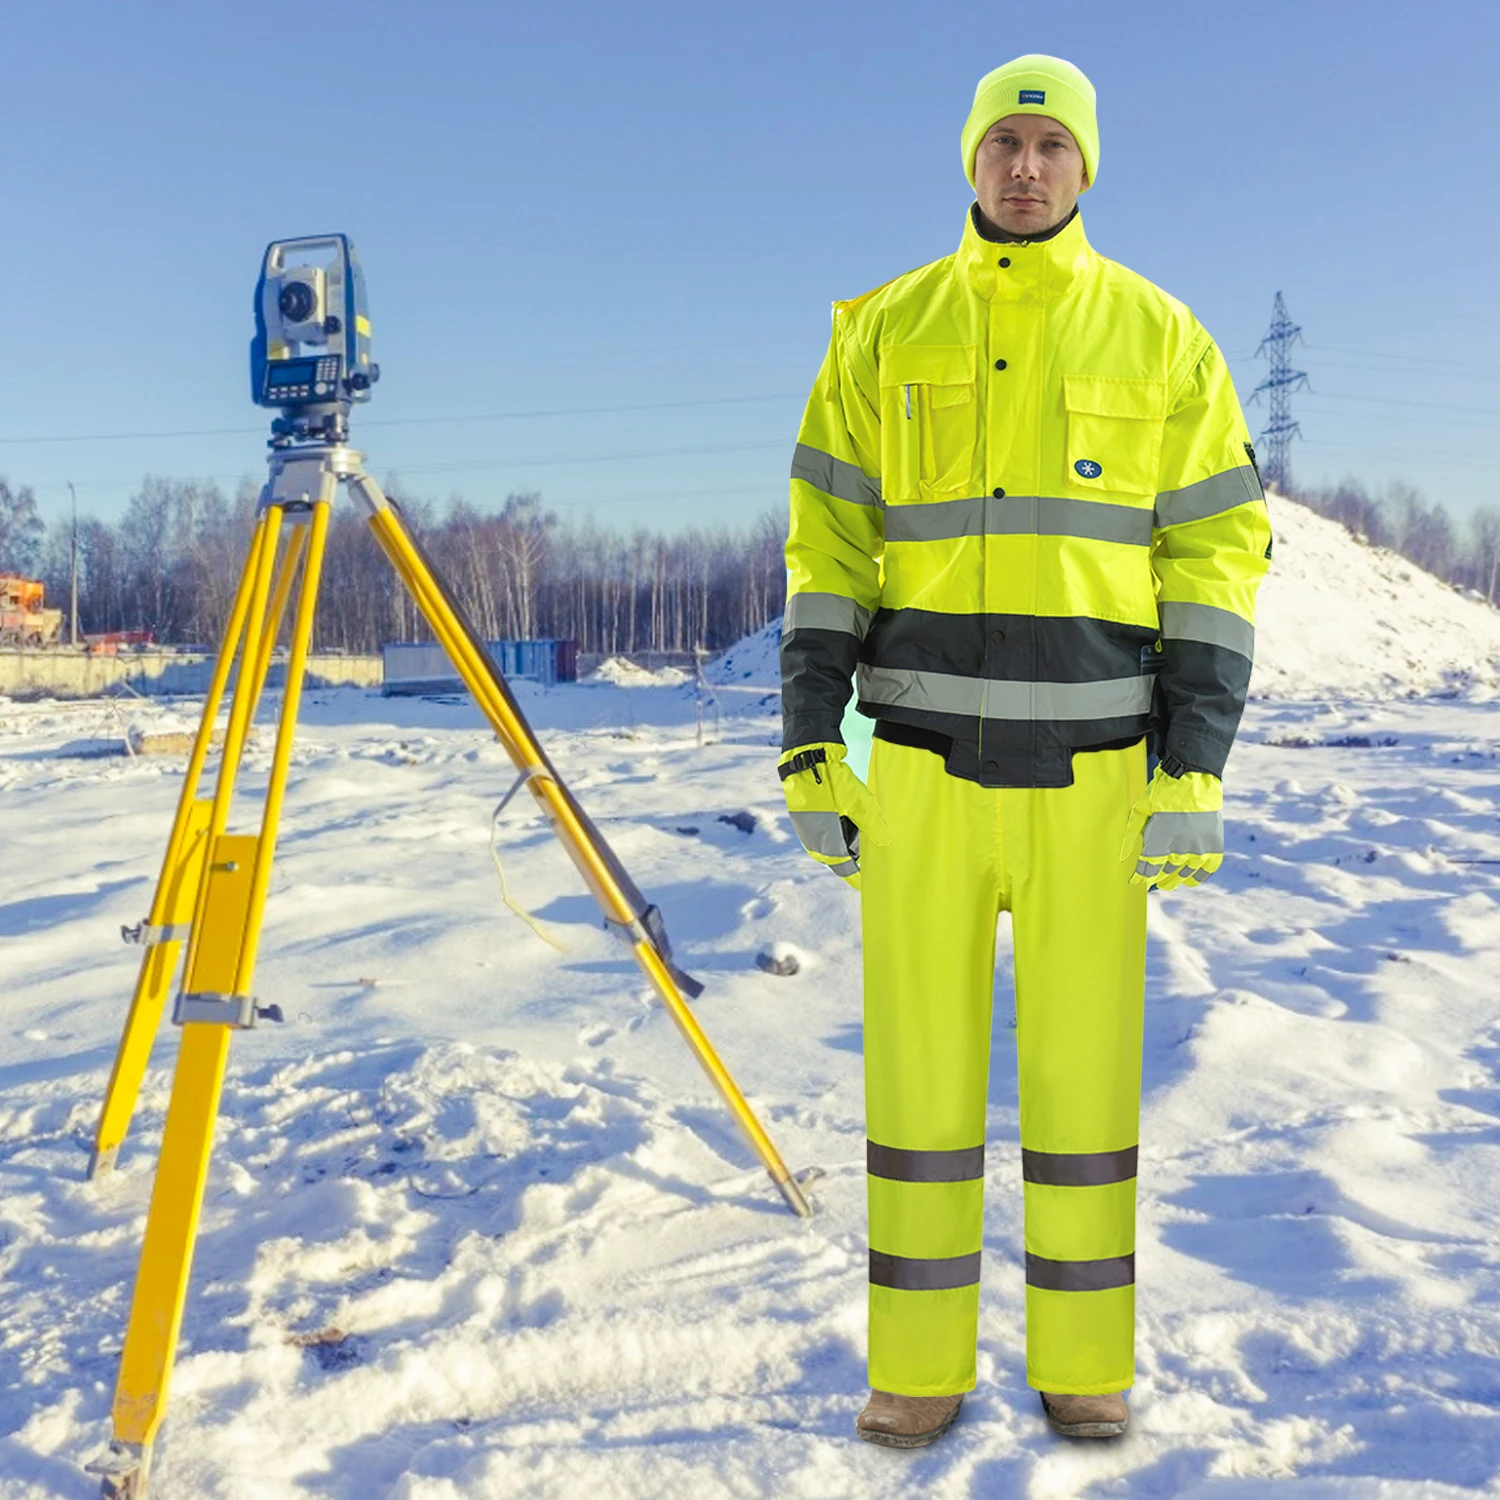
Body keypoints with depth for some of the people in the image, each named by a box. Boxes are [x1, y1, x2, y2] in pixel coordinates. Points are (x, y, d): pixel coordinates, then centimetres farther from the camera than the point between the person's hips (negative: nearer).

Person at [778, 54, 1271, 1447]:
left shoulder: (1158, 336, 4)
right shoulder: (885, 335, 7)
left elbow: (1216, 551, 1)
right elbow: (828, 547, 6)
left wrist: (1196, 770, -6)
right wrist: (809, 747, -2)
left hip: (1091, 770, 0)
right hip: (923, 763, 1)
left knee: (1084, 1068, 6)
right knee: (919, 1066, 5)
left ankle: (1084, 1359, 24)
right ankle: (920, 1364, 20)